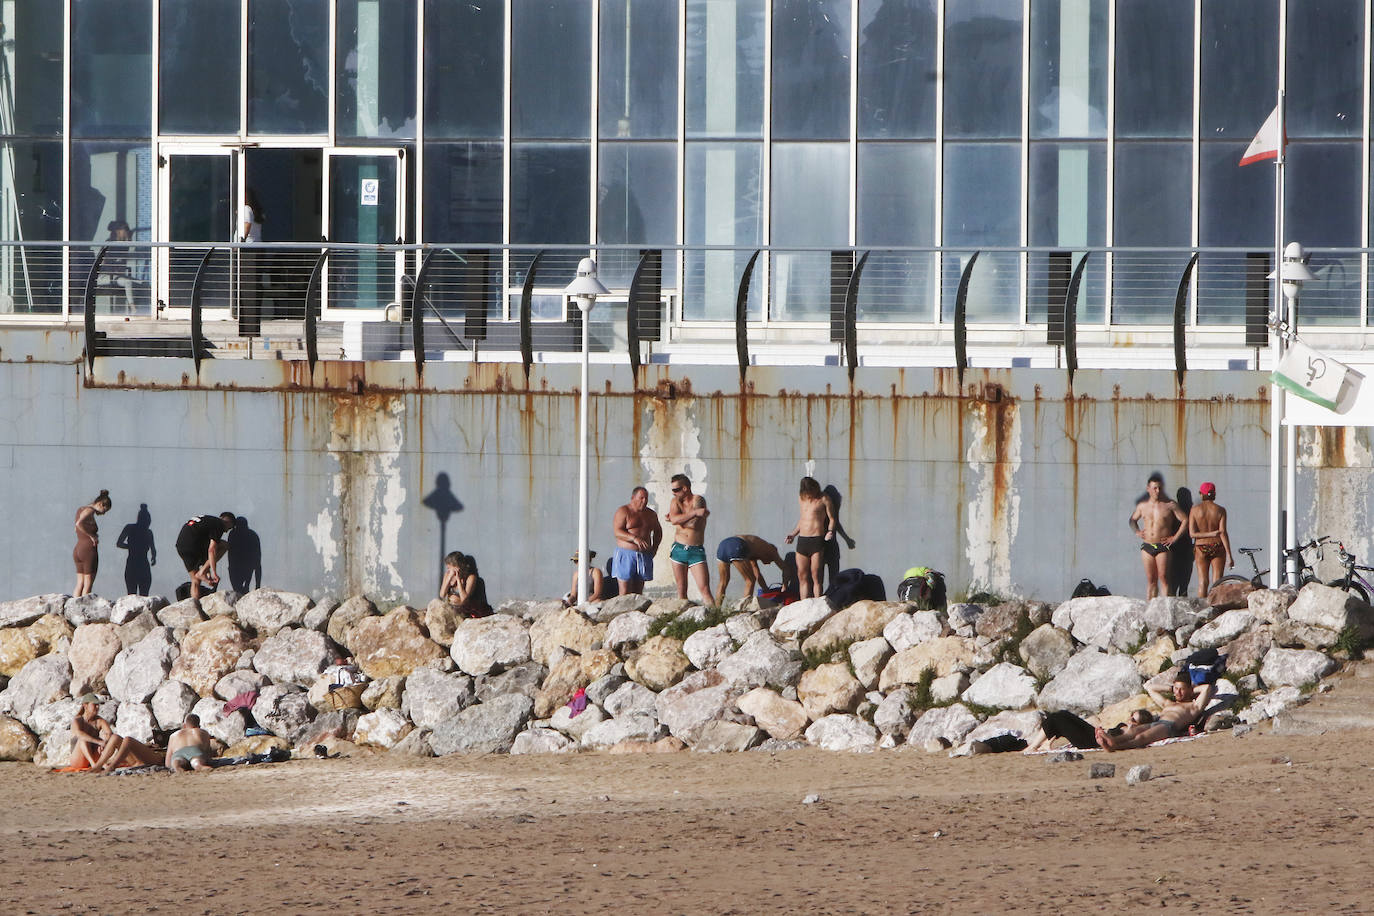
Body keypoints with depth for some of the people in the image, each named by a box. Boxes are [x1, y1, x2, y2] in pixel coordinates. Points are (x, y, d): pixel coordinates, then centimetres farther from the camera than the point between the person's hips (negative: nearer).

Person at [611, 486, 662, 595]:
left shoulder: (650, 515, 14)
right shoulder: (623, 511, -3)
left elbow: (658, 531, 30)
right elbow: (617, 532, -15)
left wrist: (654, 547, 14)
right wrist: (634, 538, -28)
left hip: (644, 556, 5)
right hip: (626, 554, -5)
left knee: (638, 592, 3)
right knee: (625, 592, -11)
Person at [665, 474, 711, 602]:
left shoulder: (698, 500, -6)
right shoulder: (675, 501, 7)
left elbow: (693, 524, -17)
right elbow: (674, 520, -12)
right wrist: (695, 513, -20)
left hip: (696, 551, -4)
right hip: (679, 550, 4)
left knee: (705, 589, -12)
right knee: (681, 590, 5)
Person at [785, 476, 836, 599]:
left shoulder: (823, 499, -3)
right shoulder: (802, 498, 14)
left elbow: (832, 519, 1)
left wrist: (830, 531, -17)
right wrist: (793, 534, 19)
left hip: (817, 541, -6)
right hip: (802, 541, 6)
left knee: (816, 577, -8)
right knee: (802, 576, 4)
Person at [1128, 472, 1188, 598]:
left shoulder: (1169, 505, -1)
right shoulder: (1142, 506, 11)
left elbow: (1185, 520, 0)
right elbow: (1132, 520, 28)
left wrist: (1175, 538, -6)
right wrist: (1137, 532, 10)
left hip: (1163, 546, -4)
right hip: (1147, 547, 4)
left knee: (1163, 578, -9)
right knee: (1151, 580, 4)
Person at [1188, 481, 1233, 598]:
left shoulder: (1195, 510, -3)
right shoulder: (1220, 510, -5)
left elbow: (1192, 534, -9)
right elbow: (1223, 533, -10)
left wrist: (1210, 534, -6)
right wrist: (1229, 556, -8)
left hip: (1201, 547, 1)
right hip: (1217, 547, -1)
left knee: (1203, 582, 4)